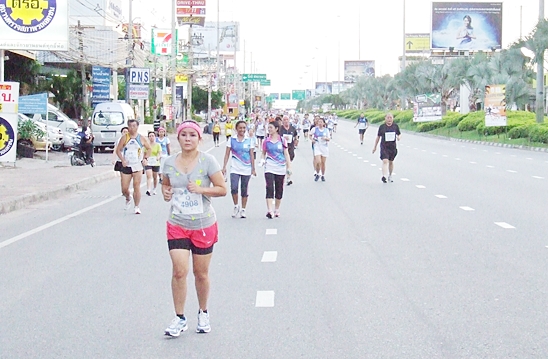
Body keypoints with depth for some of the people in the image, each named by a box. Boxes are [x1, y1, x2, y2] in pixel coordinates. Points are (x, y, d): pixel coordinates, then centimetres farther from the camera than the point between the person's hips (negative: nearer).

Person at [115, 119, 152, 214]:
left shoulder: (142, 138, 2)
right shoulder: (124, 138, 0)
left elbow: (149, 149, 14)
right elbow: (118, 150, 4)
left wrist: (145, 158, 0)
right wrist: (122, 160, -10)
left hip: (137, 166, -1)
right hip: (126, 166, 1)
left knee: (137, 187, -9)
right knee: (124, 189, 1)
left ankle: (137, 207, 1)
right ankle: (128, 199, 33)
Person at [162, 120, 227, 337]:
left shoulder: (207, 161, -9)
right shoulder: (170, 163, 1)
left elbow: (222, 189, -8)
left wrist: (200, 189, -22)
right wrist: (165, 191, -4)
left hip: (203, 225, -2)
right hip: (177, 225, 2)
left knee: (201, 273, 10)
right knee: (179, 271, -10)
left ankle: (203, 313, 32)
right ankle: (180, 319, 4)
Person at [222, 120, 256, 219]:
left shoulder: (249, 140, 4)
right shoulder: (231, 140, 2)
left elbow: (251, 155, 7)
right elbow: (227, 154, 3)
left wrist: (253, 168, 4)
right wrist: (224, 167, -3)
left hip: (246, 169, 1)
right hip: (235, 169, -1)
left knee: (244, 190, 6)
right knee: (234, 188, -16)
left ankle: (243, 210, 16)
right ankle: (236, 206, 6)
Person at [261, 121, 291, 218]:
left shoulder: (282, 140, 2)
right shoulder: (266, 141, 4)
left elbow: (286, 154, 4)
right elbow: (264, 153, 15)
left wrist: (289, 167, 0)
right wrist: (263, 159, -5)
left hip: (281, 167, 1)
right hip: (269, 167, -1)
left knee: (279, 189, 9)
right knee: (269, 188, -14)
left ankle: (277, 210, 23)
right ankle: (269, 210, -21)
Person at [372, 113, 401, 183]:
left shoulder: (395, 126, 3)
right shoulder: (382, 127, -1)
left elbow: (399, 134, 13)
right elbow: (378, 137, 7)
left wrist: (399, 137, -12)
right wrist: (375, 146, 10)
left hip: (392, 147, 3)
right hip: (384, 147, -3)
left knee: (391, 162, 15)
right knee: (385, 161, -19)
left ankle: (390, 176, 33)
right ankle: (384, 176, -30)